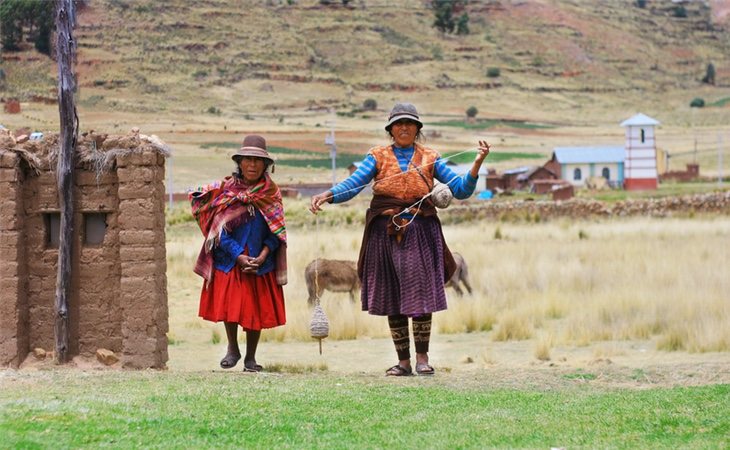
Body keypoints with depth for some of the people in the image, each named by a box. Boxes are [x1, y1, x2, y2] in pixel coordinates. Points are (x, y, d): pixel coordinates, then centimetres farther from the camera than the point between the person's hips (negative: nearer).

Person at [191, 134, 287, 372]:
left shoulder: (272, 193, 0)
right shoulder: (226, 189, -3)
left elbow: (276, 231, -3)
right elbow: (220, 230, -8)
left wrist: (263, 256, -17)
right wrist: (239, 257, -17)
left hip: (261, 263, 1)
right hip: (229, 261, -1)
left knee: (256, 308, 4)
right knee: (229, 305, -4)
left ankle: (250, 357, 17)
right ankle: (232, 349, 17)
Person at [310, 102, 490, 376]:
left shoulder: (429, 159, 10)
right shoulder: (378, 157, 8)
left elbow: (461, 190, 6)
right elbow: (351, 185, -5)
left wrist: (477, 163, -9)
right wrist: (326, 196, -23)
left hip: (420, 231, 0)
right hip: (386, 232, 0)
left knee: (421, 293, -6)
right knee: (392, 298, 2)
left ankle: (422, 358, 5)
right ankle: (403, 362, 10)